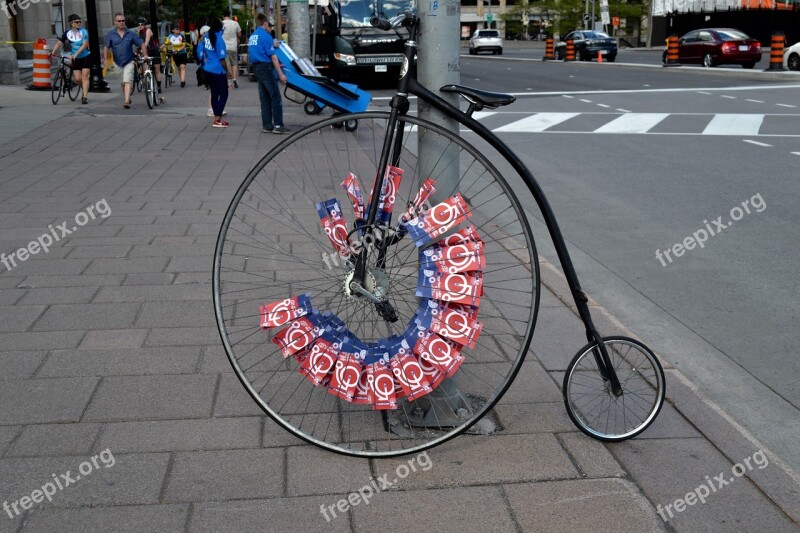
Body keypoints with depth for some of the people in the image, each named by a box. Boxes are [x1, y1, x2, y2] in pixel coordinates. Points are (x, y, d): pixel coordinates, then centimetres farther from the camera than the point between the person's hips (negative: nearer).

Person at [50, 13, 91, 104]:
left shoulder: (84, 32, -8)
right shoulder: (67, 33, -2)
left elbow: (85, 45, -17)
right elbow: (59, 43, -4)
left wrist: (76, 54, -26)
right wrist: (53, 52, -16)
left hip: (85, 57, -2)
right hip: (75, 59, 2)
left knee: (85, 76, -8)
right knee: (77, 78, -3)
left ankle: (85, 97, -6)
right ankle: (85, 90, 24)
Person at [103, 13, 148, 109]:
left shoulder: (131, 34, -1)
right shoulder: (110, 35, 0)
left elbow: (142, 44, 2)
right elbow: (106, 47, -4)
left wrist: (145, 55, -11)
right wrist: (105, 59, -16)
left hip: (129, 62, -2)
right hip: (117, 63, 2)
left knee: (127, 81, -17)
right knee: (122, 83, 14)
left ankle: (126, 101, -24)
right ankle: (128, 98, 32)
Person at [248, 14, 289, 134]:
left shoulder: (252, 36, 15)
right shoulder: (266, 36, -10)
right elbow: (273, 56, -14)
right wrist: (281, 74, -14)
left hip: (256, 68, 9)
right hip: (266, 67, -8)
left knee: (264, 98, 10)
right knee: (275, 97, -6)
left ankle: (267, 125, 11)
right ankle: (278, 125, -8)